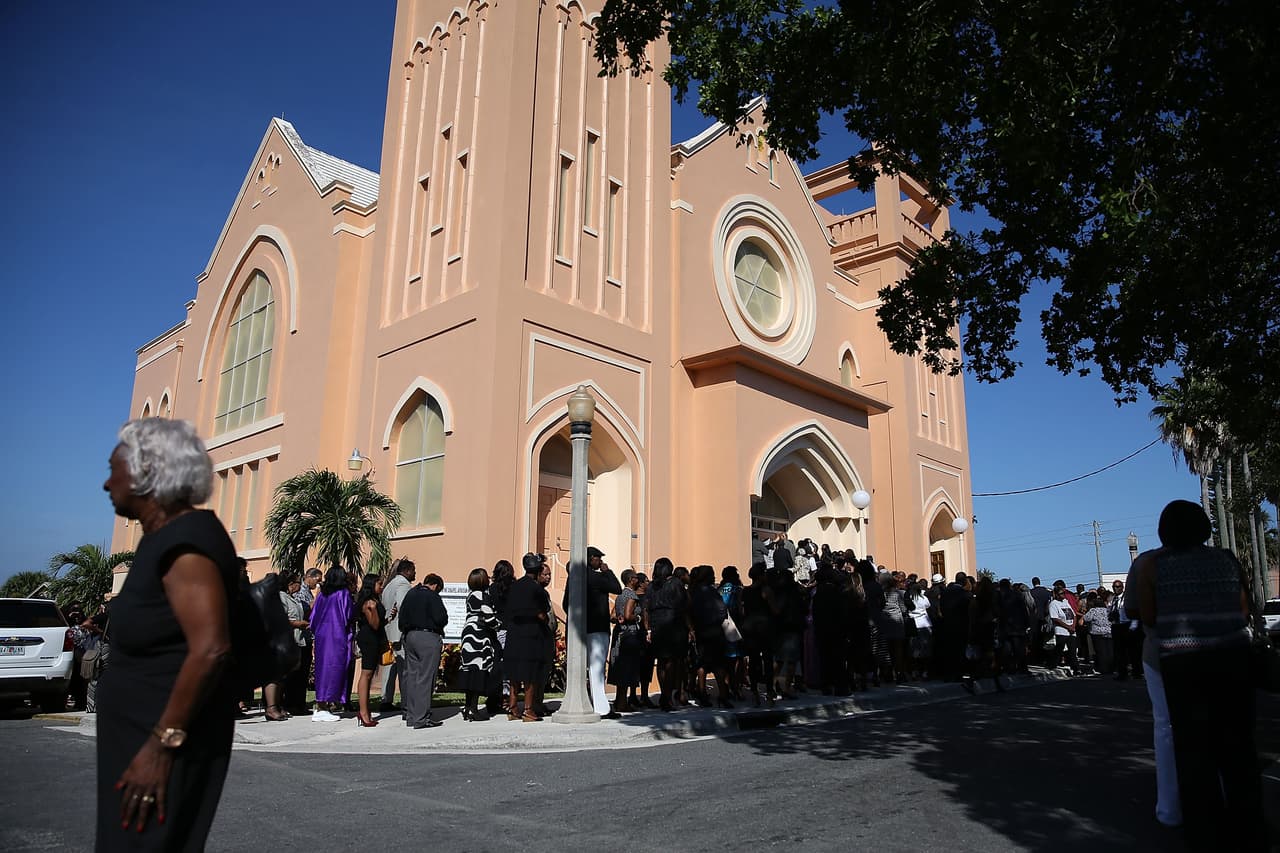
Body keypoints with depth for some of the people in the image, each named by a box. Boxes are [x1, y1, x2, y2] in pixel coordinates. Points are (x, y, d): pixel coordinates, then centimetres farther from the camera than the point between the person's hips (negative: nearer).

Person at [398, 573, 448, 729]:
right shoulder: (432, 597, -11)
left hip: (409, 636, 8)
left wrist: (406, 631, 18)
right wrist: (437, 626, 5)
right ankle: (421, 719, -4)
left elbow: (401, 616, 13)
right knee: (425, 678, -4)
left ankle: (411, 716, 21)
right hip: (428, 637, -8)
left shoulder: (410, 594, 11)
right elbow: (441, 618, -15)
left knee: (411, 675, 14)